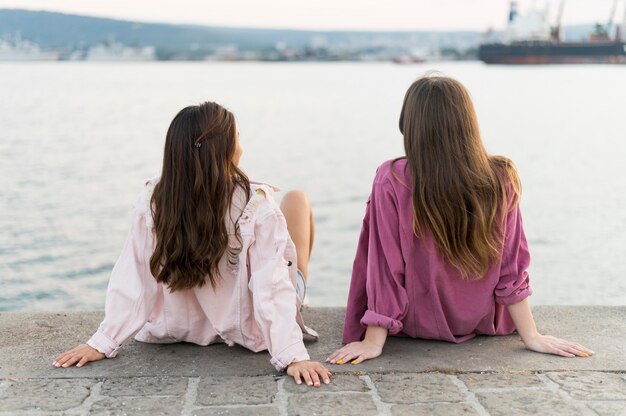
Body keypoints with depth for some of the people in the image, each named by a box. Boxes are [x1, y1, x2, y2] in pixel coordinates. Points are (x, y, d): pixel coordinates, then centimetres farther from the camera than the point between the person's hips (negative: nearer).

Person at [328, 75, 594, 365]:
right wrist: (531, 336, -2)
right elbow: (511, 268, -10)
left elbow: (385, 268, -20)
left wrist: (374, 341, -13)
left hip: (416, 324, -2)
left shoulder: (392, 182, -23)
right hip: (481, 323, 2)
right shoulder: (501, 180, -15)